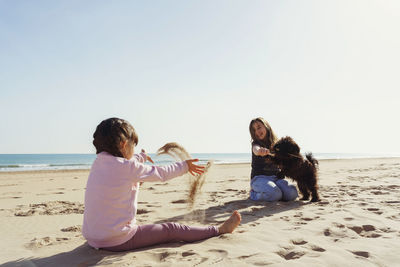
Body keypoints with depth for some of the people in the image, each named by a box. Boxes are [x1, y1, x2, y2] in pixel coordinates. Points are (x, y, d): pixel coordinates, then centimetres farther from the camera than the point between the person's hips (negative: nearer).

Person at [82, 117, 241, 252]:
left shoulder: (98, 163, 5)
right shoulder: (128, 167, -18)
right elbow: (161, 173, -7)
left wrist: (142, 157, 45)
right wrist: (184, 166, 10)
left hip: (93, 238, 7)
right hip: (118, 241, -7)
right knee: (172, 230, 2)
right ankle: (221, 229, 15)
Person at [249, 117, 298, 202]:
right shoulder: (256, 143, -3)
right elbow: (255, 150, -30)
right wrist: (259, 150, -53)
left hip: (275, 177, 4)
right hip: (259, 177, -4)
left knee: (292, 193, -22)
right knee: (275, 195, -32)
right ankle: (254, 193, -3)